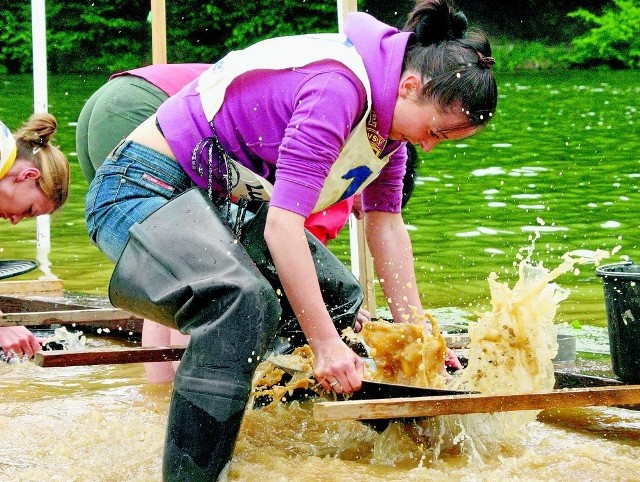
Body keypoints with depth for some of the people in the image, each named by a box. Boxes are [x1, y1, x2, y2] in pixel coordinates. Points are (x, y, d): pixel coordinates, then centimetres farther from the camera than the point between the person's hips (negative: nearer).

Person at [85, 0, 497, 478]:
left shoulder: (388, 105, 2)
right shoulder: (336, 84, -28)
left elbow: (386, 222, 9)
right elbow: (283, 223, -31)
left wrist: (415, 328, 6)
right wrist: (324, 342, -30)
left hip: (224, 201, 11)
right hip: (143, 188, -11)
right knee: (244, 302, -35)